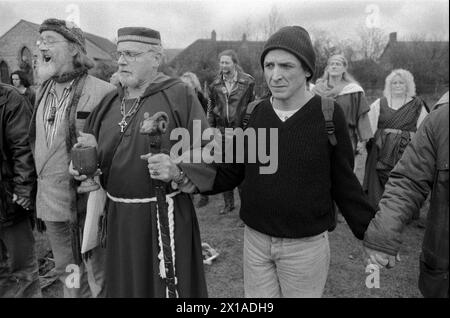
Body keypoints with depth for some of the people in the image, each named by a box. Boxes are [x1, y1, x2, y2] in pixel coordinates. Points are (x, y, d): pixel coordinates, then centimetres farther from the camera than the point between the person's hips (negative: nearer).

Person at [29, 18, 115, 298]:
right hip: (51, 199, 7)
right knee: (68, 274, 22)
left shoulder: (103, 92, -15)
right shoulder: (43, 91, 8)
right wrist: (40, 181, 15)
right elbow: (37, 142, 18)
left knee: (100, 277, 9)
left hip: (91, 200, -6)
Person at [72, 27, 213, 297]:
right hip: (118, 217, 6)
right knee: (124, 285, 19)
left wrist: (178, 172, -28)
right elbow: (95, 151, 19)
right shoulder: (110, 102, 11)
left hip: (165, 217, -5)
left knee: (167, 286, 7)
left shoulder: (179, 95, -8)